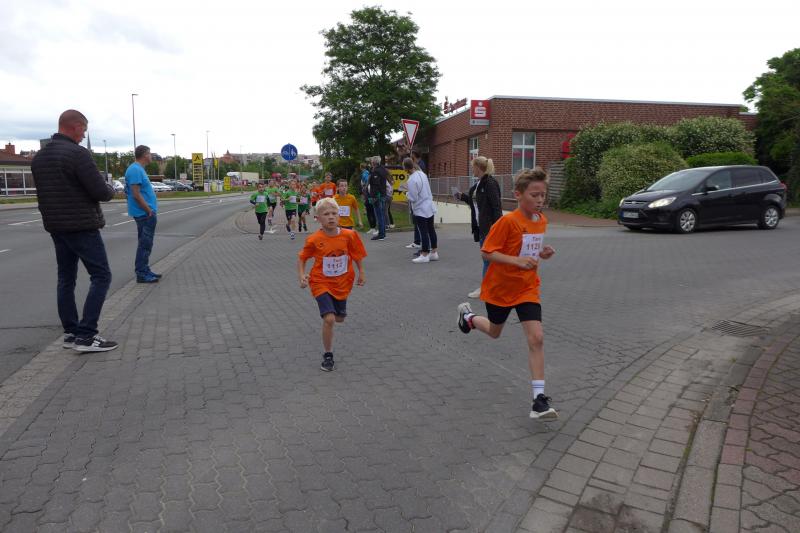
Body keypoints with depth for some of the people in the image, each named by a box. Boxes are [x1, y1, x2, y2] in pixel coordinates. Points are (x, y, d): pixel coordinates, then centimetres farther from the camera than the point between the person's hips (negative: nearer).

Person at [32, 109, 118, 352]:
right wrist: (111, 189, 3)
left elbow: (45, 192, 18)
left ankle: (71, 332, 16)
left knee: (66, 279, 12)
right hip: (82, 226, -8)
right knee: (101, 276, -4)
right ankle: (85, 336, -8)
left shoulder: (39, 157, 12)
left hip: (55, 227, 8)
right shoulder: (77, 153, -15)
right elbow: (101, 192, -17)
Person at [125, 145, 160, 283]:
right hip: (145, 214, -10)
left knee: (146, 243, 15)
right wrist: (150, 211, -17)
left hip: (146, 214, 10)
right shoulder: (135, 170, -16)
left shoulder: (139, 169, 15)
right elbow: (136, 195, -21)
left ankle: (145, 271, 23)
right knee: (145, 244, -5)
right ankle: (141, 274, 0)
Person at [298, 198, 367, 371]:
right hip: (321, 284, -3)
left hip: (342, 284, 3)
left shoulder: (349, 236, -12)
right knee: (329, 319, -16)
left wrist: (361, 273, 5)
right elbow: (301, 258, -2)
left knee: (339, 318, 18)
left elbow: (356, 255, 6)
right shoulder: (314, 240, -17)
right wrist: (301, 275, -16)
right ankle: (328, 355, 2)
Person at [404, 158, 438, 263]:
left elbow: (413, 198, -20)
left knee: (423, 232, -1)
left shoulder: (412, 180, -21)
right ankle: (434, 253, 24)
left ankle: (424, 255, 7)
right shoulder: (422, 173, 3)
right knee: (431, 230, 15)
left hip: (420, 210, -8)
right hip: (430, 207, 8)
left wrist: (407, 193, -1)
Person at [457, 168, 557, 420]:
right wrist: (517, 261, -31)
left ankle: (539, 399, -7)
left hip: (527, 288, 4)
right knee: (495, 332, 20)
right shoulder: (508, 221, -21)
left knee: (536, 338, -11)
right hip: (500, 287, -4)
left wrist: (542, 253, -6)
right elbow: (486, 252, -20)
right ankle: (468, 316, 54)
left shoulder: (541, 221, 0)